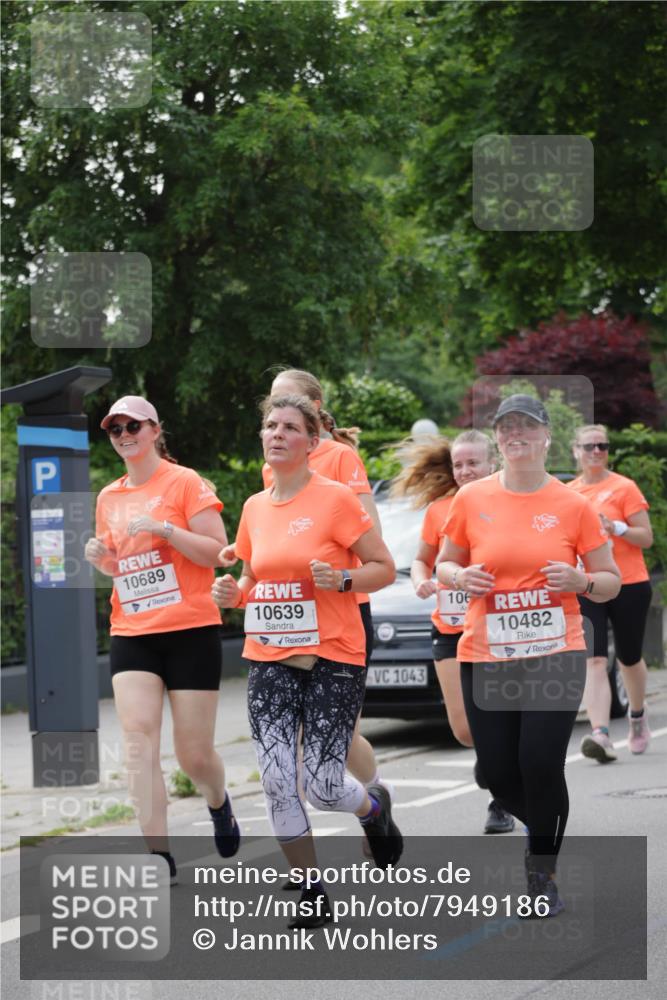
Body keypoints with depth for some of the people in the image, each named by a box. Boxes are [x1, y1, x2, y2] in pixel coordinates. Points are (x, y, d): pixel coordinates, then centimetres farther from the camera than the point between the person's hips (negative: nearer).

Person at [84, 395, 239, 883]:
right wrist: (101, 557, 2)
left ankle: (219, 803, 36)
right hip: (132, 635, 4)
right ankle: (160, 856, -13)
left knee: (195, 755, 1)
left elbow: (218, 552, -9)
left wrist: (163, 529, -20)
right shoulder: (109, 498, 12)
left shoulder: (185, 482, -4)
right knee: (138, 740, -14)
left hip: (191, 632, -4)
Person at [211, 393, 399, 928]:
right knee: (277, 782, -6)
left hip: (333, 659, -5)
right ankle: (313, 893, 8)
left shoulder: (336, 498, -7)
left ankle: (376, 808, 29)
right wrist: (233, 593, 1)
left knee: (323, 788, -8)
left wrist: (341, 578, -22)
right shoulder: (255, 508, 9)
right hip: (270, 660, 5)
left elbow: (384, 568, -4)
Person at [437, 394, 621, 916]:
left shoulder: (573, 505, 0)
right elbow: (445, 564, 15)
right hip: (486, 658, 2)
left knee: (542, 766, -13)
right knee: (499, 775, 2)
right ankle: (546, 833, 35)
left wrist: (580, 581, -14)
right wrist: (461, 577, -7)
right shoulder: (472, 500, 2)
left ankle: (543, 875, 7)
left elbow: (611, 581, 7)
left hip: (555, 656, -2)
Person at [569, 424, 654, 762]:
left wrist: (616, 527, -21)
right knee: (593, 661, -13)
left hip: (628, 585, -2)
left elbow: (646, 538, -6)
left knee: (629, 659, 12)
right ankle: (600, 734, -22)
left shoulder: (623, 487, -4)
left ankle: (638, 717, 39)